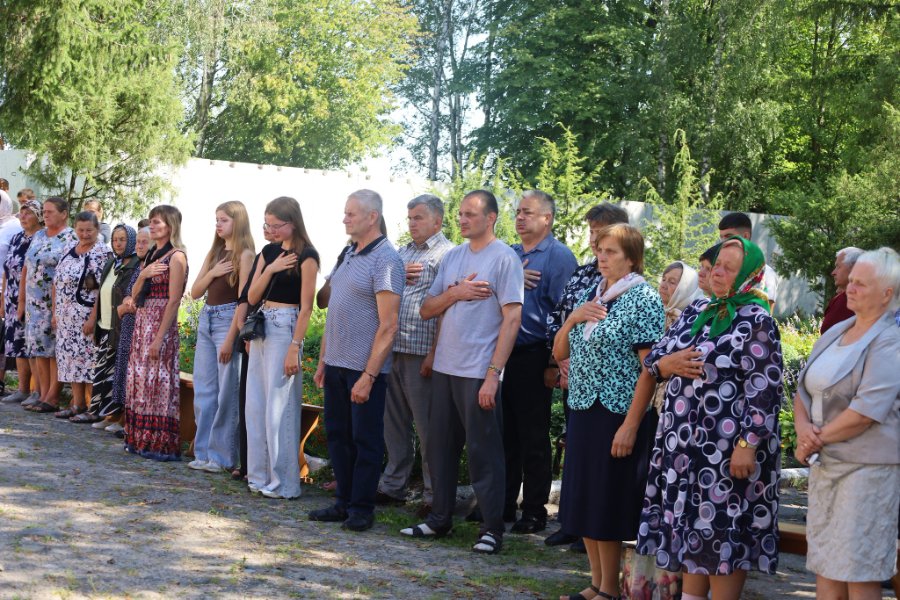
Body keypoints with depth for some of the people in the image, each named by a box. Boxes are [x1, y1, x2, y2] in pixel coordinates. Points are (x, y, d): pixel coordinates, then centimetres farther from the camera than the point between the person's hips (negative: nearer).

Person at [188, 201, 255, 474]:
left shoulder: (244, 255, -6)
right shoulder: (214, 253, 15)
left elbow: (244, 299, -12)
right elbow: (195, 292, 14)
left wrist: (230, 339, -16)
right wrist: (212, 273, -5)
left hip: (228, 320, -7)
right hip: (206, 319, 7)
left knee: (226, 393, -3)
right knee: (203, 391, 8)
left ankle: (222, 456, 4)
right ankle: (204, 452, 15)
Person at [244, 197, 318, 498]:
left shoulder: (306, 256, -9)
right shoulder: (269, 252, 12)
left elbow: (306, 307, -12)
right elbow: (252, 297, 9)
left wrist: (294, 347, -17)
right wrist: (270, 269, -6)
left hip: (285, 329, -7)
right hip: (262, 328, 8)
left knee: (279, 408, -4)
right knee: (256, 405, 9)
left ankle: (283, 482, 4)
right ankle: (260, 474, 19)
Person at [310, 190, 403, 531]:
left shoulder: (385, 260, -13)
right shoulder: (348, 255, 13)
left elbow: (388, 326, -17)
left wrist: (368, 376, -20)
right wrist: (323, 359, 16)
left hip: (365, 368, -8)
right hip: (336, 363, 8)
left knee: (365, 439, 2)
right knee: (338, 435, 12)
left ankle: (362, 508, 11)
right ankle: (344, 502, 23)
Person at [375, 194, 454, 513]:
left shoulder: (446, 254, -6)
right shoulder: (402, 253, 18)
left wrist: (435, 352, -19)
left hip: (422, 352, -7)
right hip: (393, 349, 7)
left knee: (427, 426, -2)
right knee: (395, 421, 13)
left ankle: (434, 495, 6)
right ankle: (393, 486, 23)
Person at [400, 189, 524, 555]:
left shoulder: (504, 258, -7)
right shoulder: (452, 257, 13)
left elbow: (512, 318, -12)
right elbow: (427, 310, 13)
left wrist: (494, 374, -17)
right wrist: (455, 293, -7)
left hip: (479, 373, -7)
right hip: (444, 367, 7)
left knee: (484, 451, -1)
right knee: (440, 446, 12)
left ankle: (492, 528, 7)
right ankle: (439, 520, 23)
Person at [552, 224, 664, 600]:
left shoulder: (643, 299, -10)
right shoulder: (591, 295, 11)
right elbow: (559, 353, 14)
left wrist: (630, 425, -20)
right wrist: (572, 318, -5)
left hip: (618, 414, -7)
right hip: (582, 410, 7)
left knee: (608, 503, 0)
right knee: (583, 500, 11)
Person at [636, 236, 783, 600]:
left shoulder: (756, 321, -9)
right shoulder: (695, 313, 13)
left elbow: (764, 390, -15)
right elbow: (652, 359, 16)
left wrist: (748, 444, -21)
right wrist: (668, 363, -7)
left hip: (726, 449, -7)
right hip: (683, 442, 7)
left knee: (723, 531, -3)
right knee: (689, 527, 14)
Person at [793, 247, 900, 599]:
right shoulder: (835, 333, 13)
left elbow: (866, 412, -20)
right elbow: (804, 388, 14)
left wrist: (818, 438, -10)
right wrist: (803, 428, -6)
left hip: (867, 467, -8)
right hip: (824, 464, 8)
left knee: (859, 571, -3)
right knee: (824, 564, 11)